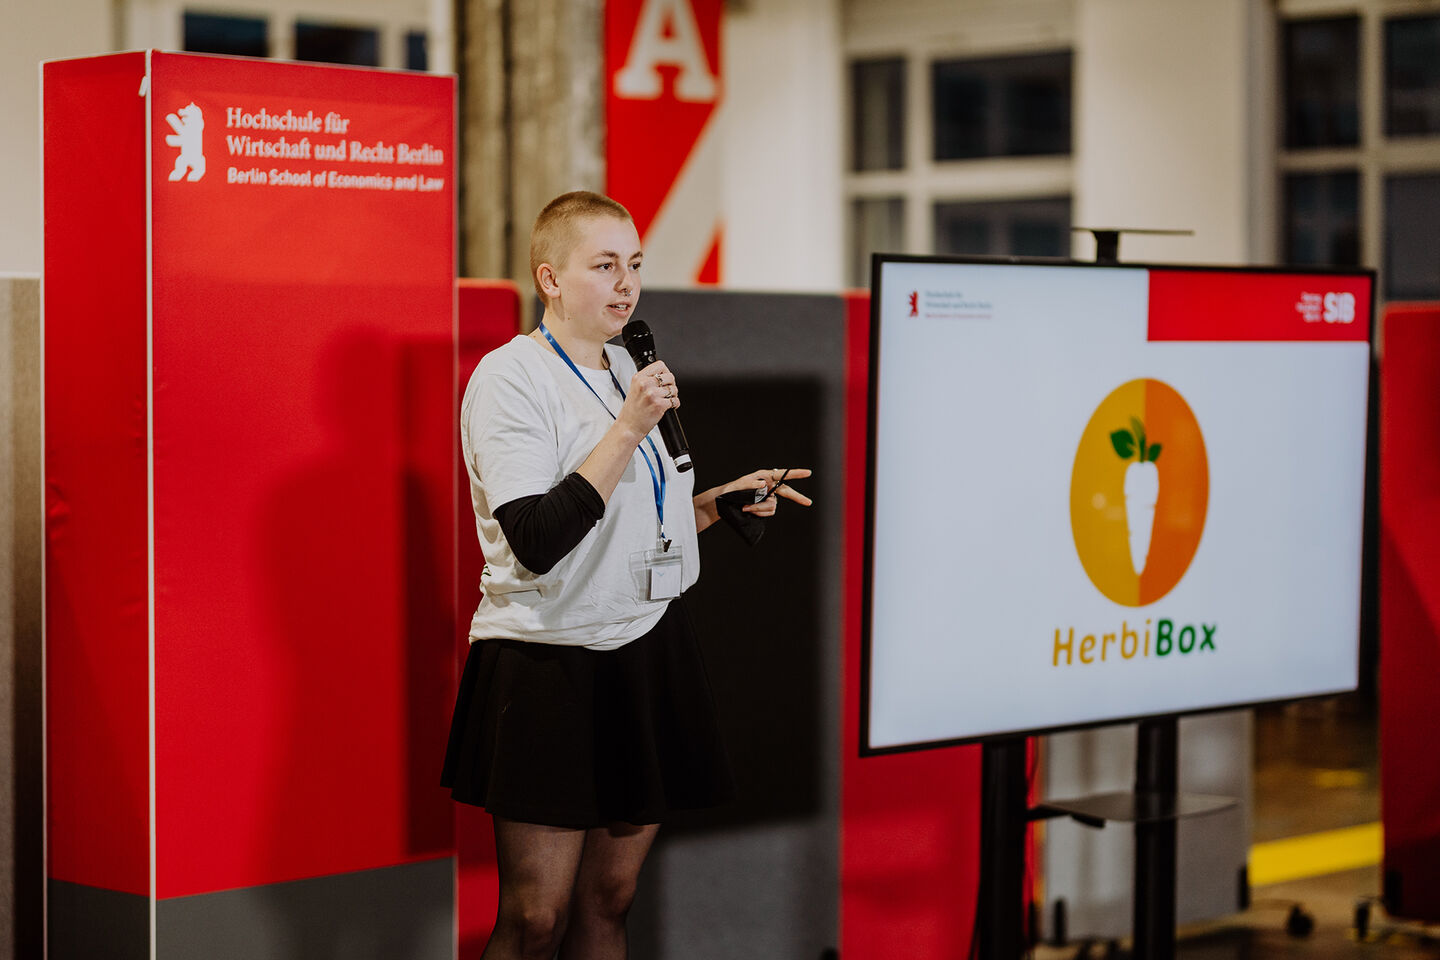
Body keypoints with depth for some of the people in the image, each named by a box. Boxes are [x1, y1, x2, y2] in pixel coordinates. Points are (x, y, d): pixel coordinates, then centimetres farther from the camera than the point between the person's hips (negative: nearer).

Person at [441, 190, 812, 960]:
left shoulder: (625, 369, 16)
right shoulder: (509, 376, -11)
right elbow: (537, 541, -23)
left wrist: (723, 500, 10)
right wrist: (630, 429, -23)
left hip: (645, 653, 8)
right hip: (546, 667, -7)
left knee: (609, 897, 8)